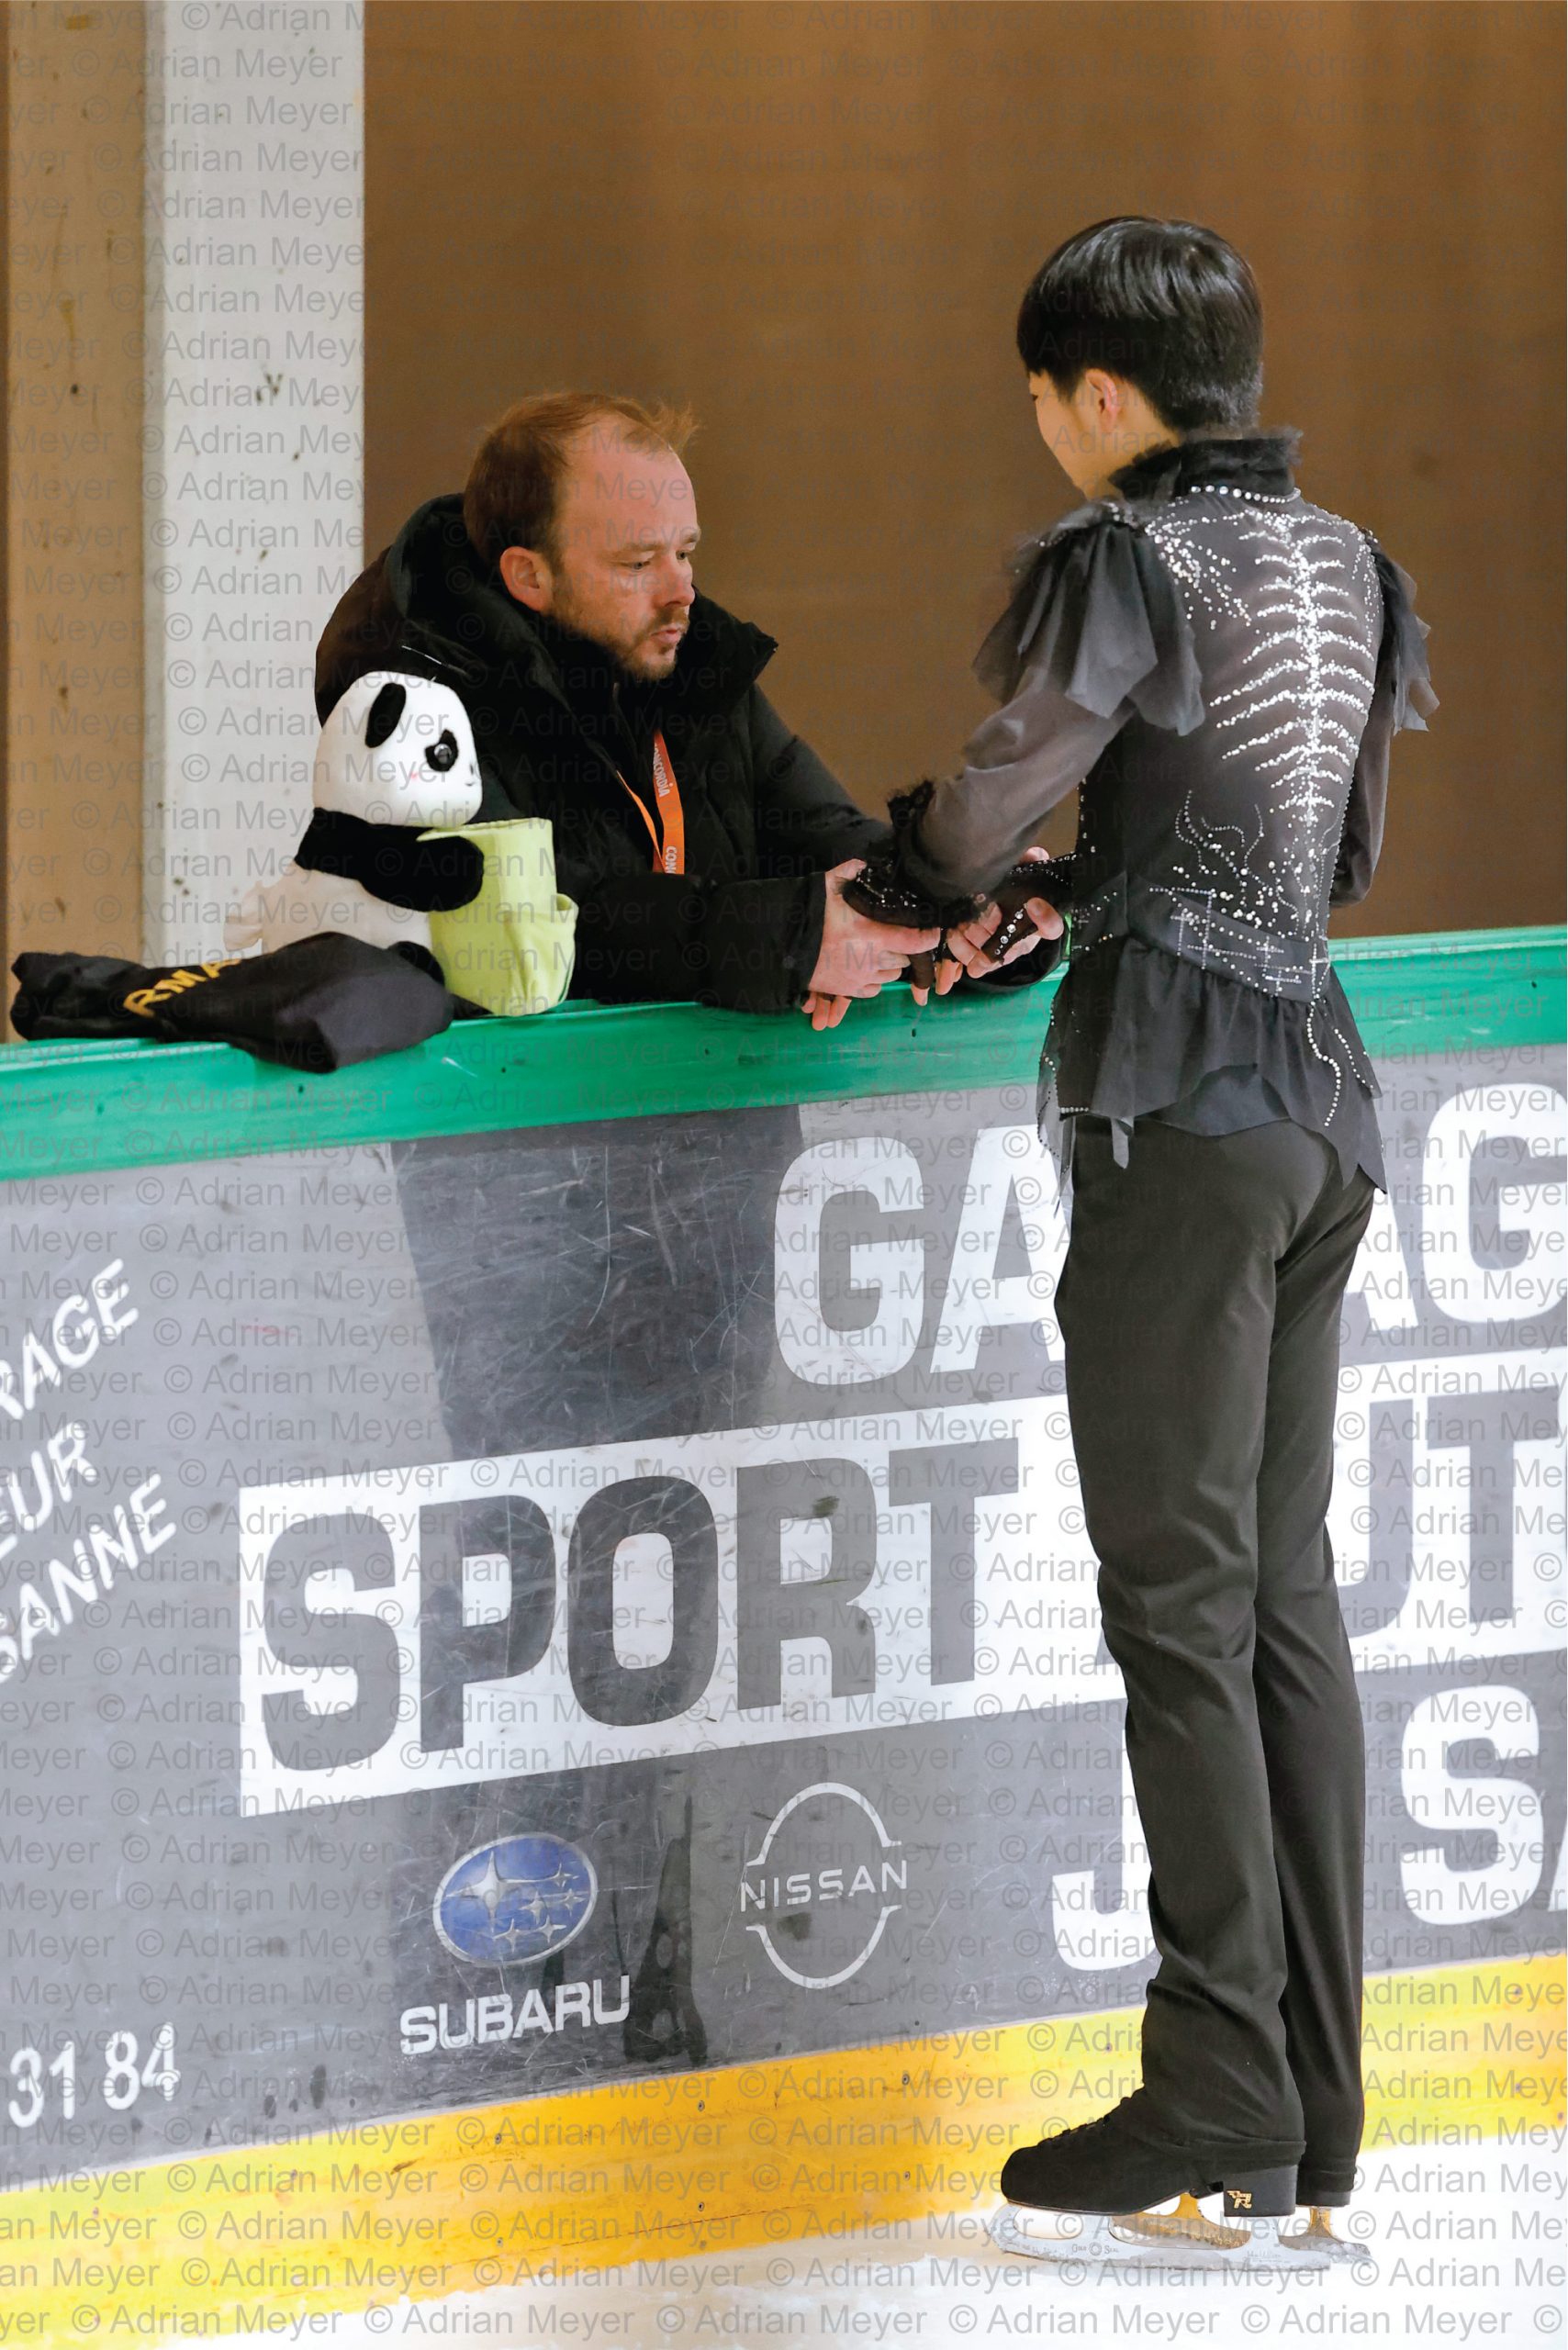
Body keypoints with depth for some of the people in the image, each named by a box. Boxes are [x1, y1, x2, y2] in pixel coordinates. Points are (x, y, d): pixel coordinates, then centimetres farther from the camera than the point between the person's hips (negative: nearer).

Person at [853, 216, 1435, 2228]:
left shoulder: (1123, 568, -12)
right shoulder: (1343, 569, 13)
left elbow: (981, 815, -11)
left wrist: (907, 863, 13)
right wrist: (1068, 901, 27)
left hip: (1181, 1110, -8)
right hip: (1319, 1090, 8)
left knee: (1181, 1604, -6)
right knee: (1289, 1596, 8)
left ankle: (1217, 2090, -8)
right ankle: (1314, 2109, 8)